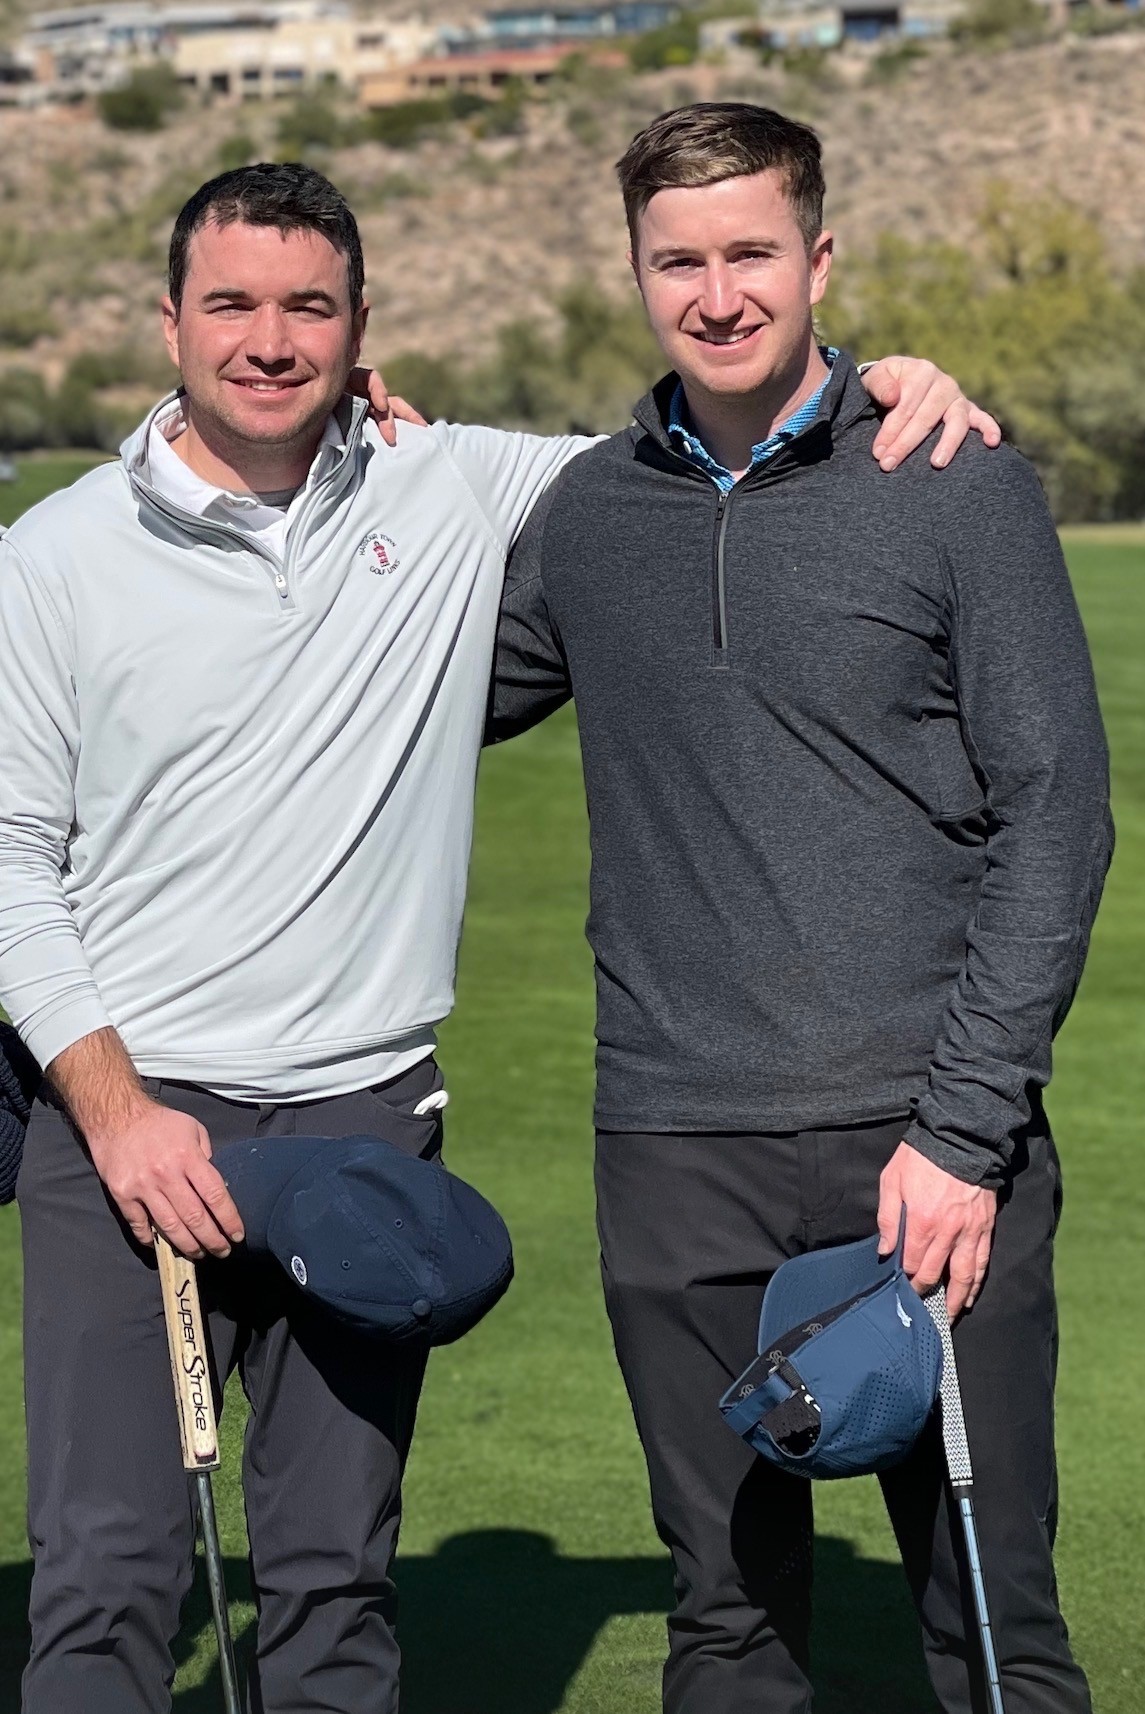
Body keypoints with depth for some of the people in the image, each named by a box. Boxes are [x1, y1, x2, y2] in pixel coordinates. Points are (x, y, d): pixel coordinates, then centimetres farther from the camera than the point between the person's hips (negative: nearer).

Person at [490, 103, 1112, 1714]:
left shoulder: (962, 492, -1)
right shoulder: (589, 516, 11)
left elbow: (1055, 813, -4)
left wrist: (966, 1126, -11)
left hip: (928, 1145, -3)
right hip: (676, 1156, 3)